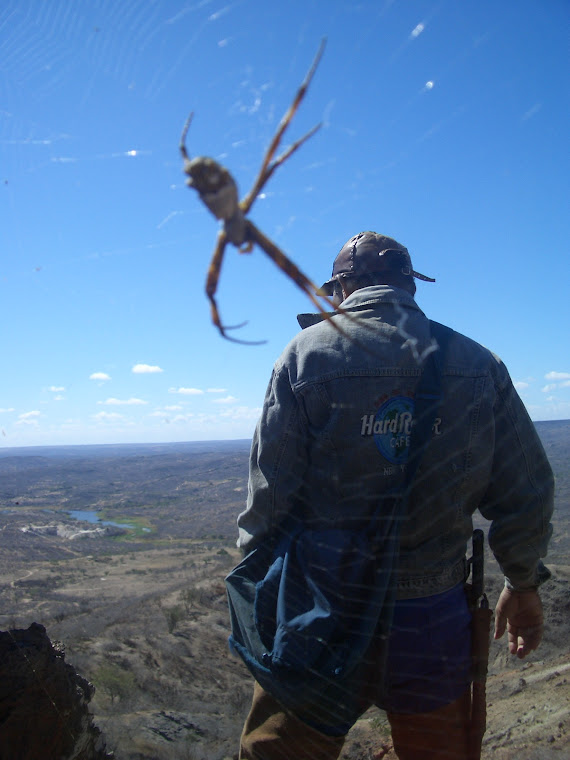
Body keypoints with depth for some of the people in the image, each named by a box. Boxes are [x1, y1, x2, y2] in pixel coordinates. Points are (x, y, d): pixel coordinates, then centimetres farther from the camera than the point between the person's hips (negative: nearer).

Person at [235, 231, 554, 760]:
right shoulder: (478, 364, -1)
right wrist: (523, 583, 17)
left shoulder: (306, 354, -8)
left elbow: (269, 492, -10)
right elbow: (525, 493, 2)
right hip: (435, 620, 3)